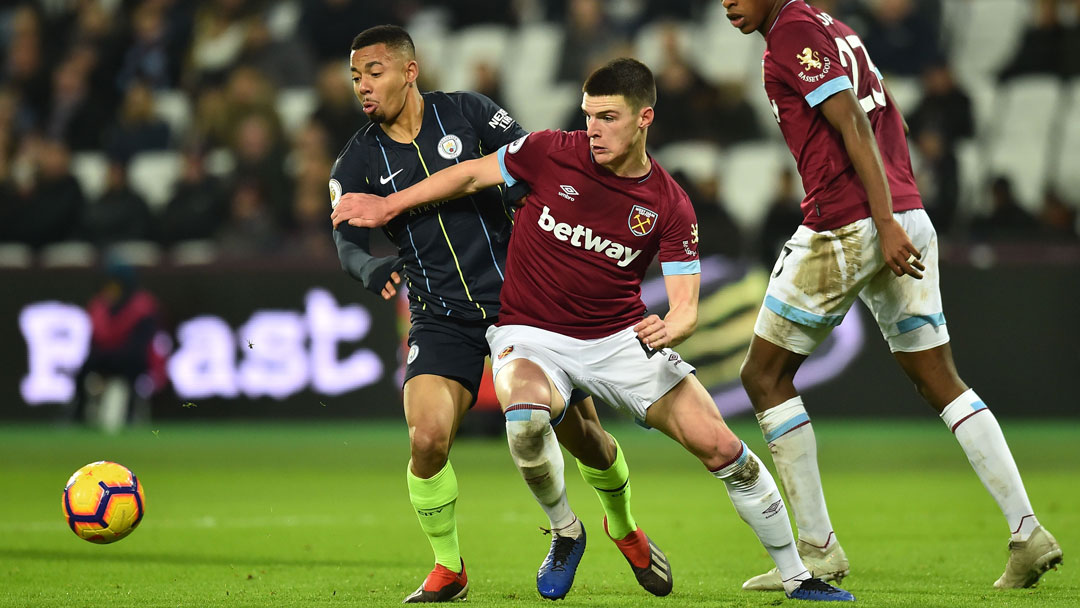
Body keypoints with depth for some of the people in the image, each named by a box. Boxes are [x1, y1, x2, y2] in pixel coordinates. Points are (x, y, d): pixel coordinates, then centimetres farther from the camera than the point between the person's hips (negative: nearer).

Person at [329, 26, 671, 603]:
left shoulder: (468, 113, -2)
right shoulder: (358, 161, 1)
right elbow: (346, 240, -10)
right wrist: (373, 268, -32)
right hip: (441, 319, 0)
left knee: (582, 433, 5)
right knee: (427, 437, -21)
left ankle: (624, 529, 36)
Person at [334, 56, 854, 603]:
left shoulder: (669, 207, -6)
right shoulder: (551, 154, -8)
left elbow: (685, 306, -9)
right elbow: (471, 176, 7)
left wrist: (669, 327, -33)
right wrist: (389, 205, 10)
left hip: (622, 340, 1)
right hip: (531, 336, -1)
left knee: (718, 445, -11)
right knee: (526, 415, -36)